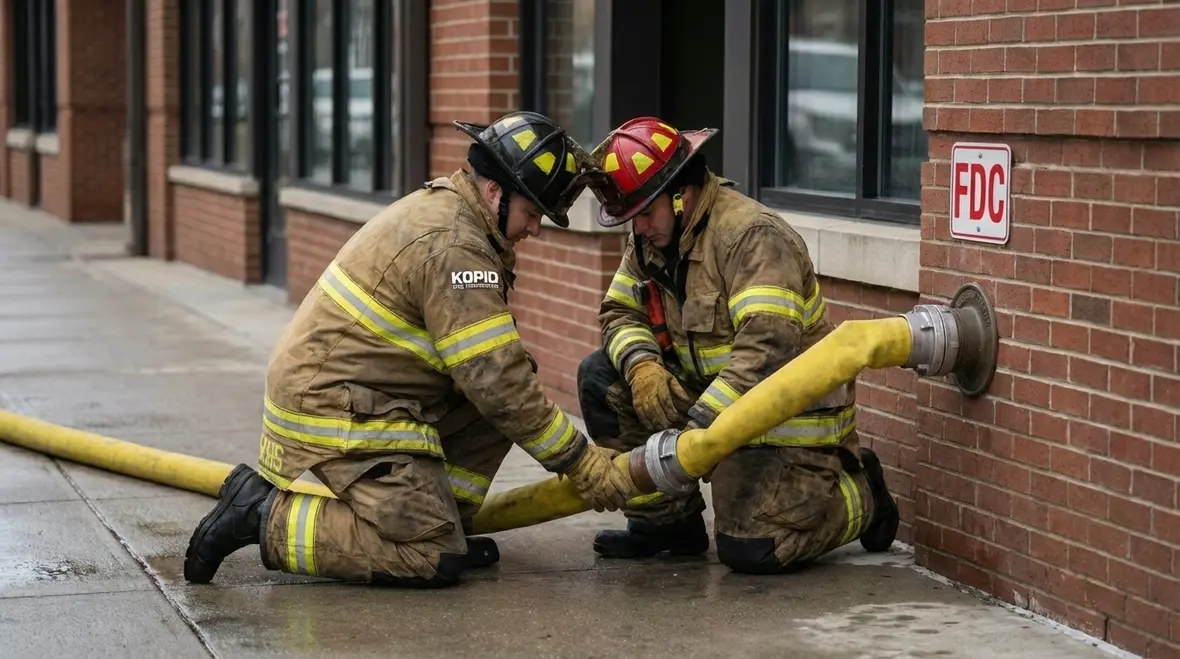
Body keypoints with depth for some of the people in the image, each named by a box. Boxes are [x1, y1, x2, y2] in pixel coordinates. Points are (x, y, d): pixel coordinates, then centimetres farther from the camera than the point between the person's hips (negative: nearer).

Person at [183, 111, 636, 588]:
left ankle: (439, 524, 10)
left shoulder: (438, 206, 11)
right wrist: (582, 463, -14)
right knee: (434, 561, -15)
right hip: (336, 407, -10)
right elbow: (496, 381, -20)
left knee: (510, 390, 7)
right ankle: (264, 517, -8)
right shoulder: (454, 245, -20)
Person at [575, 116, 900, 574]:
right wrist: (640, 364, -21)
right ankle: (667, 519, 3)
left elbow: (766, 346, -33)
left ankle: (859, 494, 10)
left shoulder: (752, 234, -24)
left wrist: (697, 429, -39)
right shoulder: (652, 238, 3)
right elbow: (619, 311, 4)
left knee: (749, 549, -20)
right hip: (707, 390, 8)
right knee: (601, 377, -8)